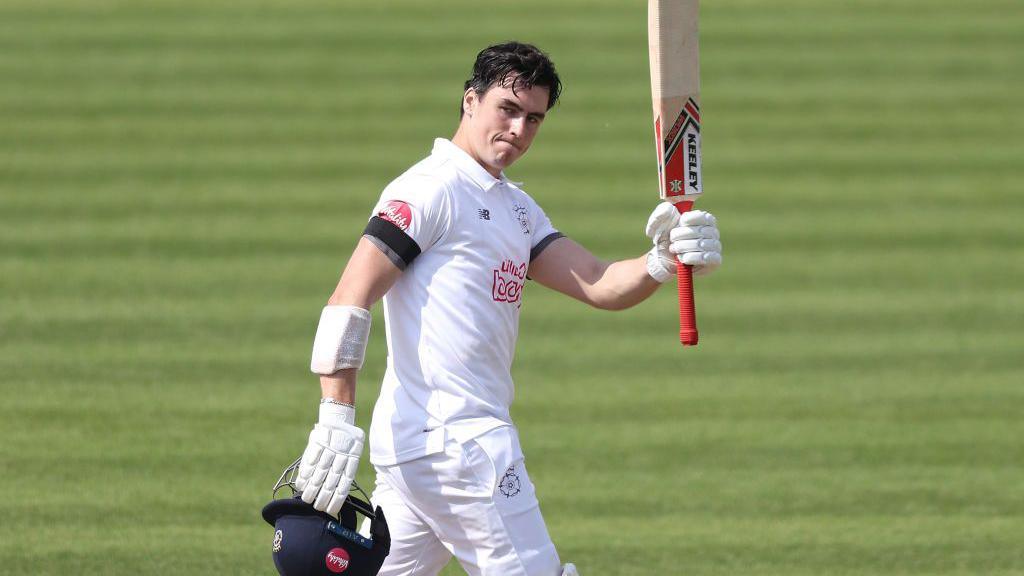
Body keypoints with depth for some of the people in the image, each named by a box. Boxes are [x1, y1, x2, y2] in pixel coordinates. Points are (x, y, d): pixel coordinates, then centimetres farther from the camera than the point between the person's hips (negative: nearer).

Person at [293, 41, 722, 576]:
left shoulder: (517, 208, 21)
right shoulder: (430, 190, -8)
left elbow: (600, 286, 10)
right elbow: (348, 302, -15)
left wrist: (664, 261, -11)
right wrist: (336, 421, -24)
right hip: (452, 444, -9)